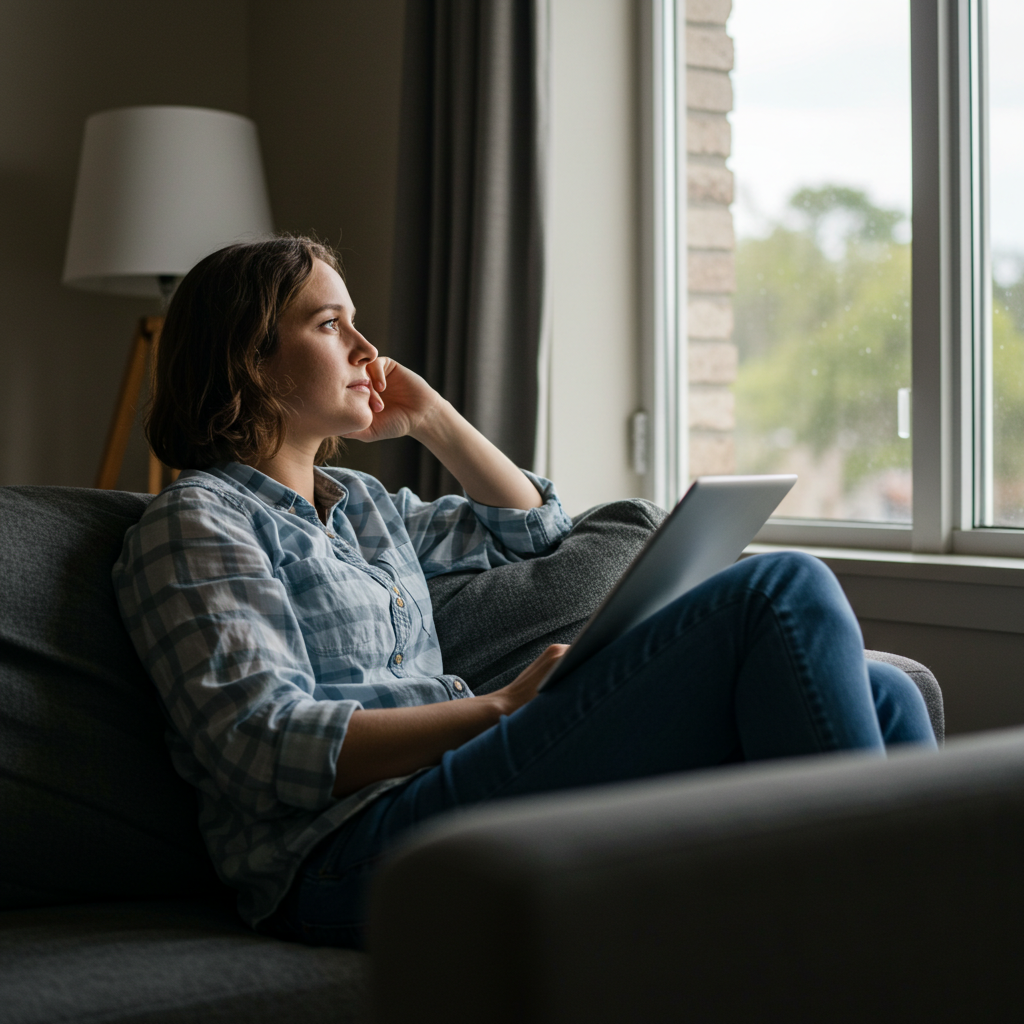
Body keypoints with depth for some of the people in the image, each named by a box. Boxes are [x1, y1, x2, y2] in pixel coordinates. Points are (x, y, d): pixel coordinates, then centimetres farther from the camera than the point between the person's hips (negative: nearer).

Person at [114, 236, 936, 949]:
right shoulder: (197, 519, 1)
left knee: (882, 695, -5)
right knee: (785, 593, -18)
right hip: (355, 843, -9)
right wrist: (499, 710, -16)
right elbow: (267, 746, -12)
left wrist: (427, 415, 28)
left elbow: (532, 525, 40)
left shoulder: (358, 502, 27)